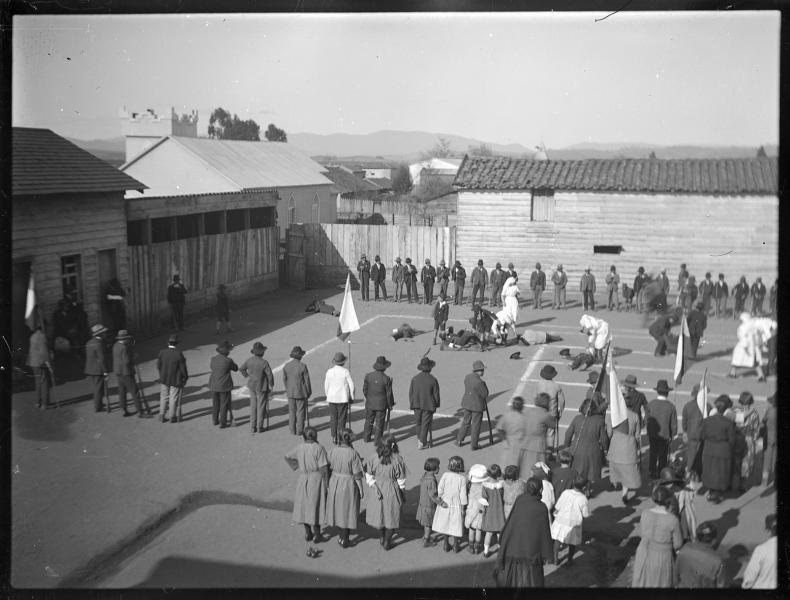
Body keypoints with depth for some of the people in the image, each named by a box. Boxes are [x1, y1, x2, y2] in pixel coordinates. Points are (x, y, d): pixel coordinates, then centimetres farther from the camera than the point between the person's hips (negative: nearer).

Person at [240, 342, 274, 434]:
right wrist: (271, 385, -5)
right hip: (262, 387, -4)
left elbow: (241, 369, 3)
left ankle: (252, 428, 18)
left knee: (253, 407, 15)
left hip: (252, 386, 5)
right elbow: (270, 375, -21)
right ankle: (259, 427, 16)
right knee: (261, 407, 9)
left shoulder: (249, 360, -9)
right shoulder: (264, 362, -24)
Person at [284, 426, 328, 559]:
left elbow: (287, 457, 11)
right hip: (316, 479, -4)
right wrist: (326, 485, -9)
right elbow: (324, 469, -17)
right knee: (316, 506, 9)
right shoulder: (319, 448, -17)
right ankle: (316, 534, 16)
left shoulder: (299, 448, -3)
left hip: (303, 479, 4)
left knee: (304, 505, 16)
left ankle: (307, 533, 25)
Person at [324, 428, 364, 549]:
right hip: (349, 484, -4)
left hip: (334, 482, 4)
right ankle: (344, 540, 20)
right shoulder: (353, 454, -22)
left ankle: (343, 534, 40)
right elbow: (357, 475, -17)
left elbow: (328, 469, -4)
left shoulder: (333, 451, -11)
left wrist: (327, 484, 10)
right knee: (347, 511, 12)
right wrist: (360, 490, -4)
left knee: (338, 507, 23)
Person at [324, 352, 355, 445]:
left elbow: (326, 386, 4)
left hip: (332, 398, 3)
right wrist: (351, 398, 6)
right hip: (343, 399, -2)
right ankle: (340, 438, 8)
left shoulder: (329, 371, -3)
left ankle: (334, 438, 13)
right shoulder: (345, 371, -11)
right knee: (341, 419, 6)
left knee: (333, 419, 11)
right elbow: (351, 385, -7)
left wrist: (327, 397, 18)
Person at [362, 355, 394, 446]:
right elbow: (389, 394, -11)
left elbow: (364, 389, 1)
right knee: (379, 423, 8)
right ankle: (377, 441, 14)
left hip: (370, 402, 3)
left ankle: (367, 438, 33)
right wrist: (390, 405, 3)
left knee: (369, 420, 20)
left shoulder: (368, 376, -9)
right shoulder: (386, 379, -18)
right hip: (381, 404, -3)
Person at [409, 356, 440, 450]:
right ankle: (421, 443, 10)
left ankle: (420, 440, 26)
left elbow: (410, 392, 0)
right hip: (428, 405, -3)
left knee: (418, 423, 18)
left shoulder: (414, 378, -6)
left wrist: (412, 404, 13)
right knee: (425, 424, 7)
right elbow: (436, 394, -7)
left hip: (417, 404, 3)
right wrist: (436, 405, 8)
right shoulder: (433, 380, -13)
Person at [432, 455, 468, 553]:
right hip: (456, 505, -1)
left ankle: (446, 545, 25)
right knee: (456, 525, 13)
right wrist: (463, 507, -2)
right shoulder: (462, 478, -16)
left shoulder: (445, 475, -15)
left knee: (445, 524, 16)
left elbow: (440, 489, -9)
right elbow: (463, 494, -13)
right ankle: (456, 546, 22)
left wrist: (440, 500, 7)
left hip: (445, 504, 1)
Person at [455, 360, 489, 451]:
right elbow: (485, 394, -16)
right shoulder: (479, 382, -26)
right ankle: (474, 445, 18)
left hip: (467, 403, 7)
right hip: (477, 405, -6)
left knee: (466, 422, 21)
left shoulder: (467, 377, -2)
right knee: (476, 425, 8)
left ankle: (459, 441, 28)